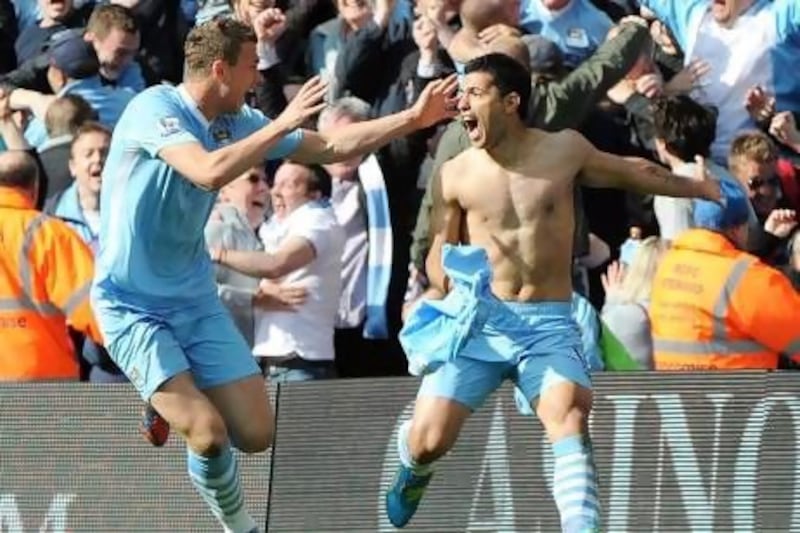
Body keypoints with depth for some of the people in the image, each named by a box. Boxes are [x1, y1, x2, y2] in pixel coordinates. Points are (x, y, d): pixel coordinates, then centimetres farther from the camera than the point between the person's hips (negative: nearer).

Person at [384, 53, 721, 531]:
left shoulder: (565, 151, 2)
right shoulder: (456, 176, 1)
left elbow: (632, 172, 21)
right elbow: (438, 256, 11)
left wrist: (700, 187, 32)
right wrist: (449, 281, -11)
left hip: (549, 325, 0)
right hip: (478, 321, 0)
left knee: (568, 414, -28)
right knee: (429, 440, -10)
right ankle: (413, 470, 29)